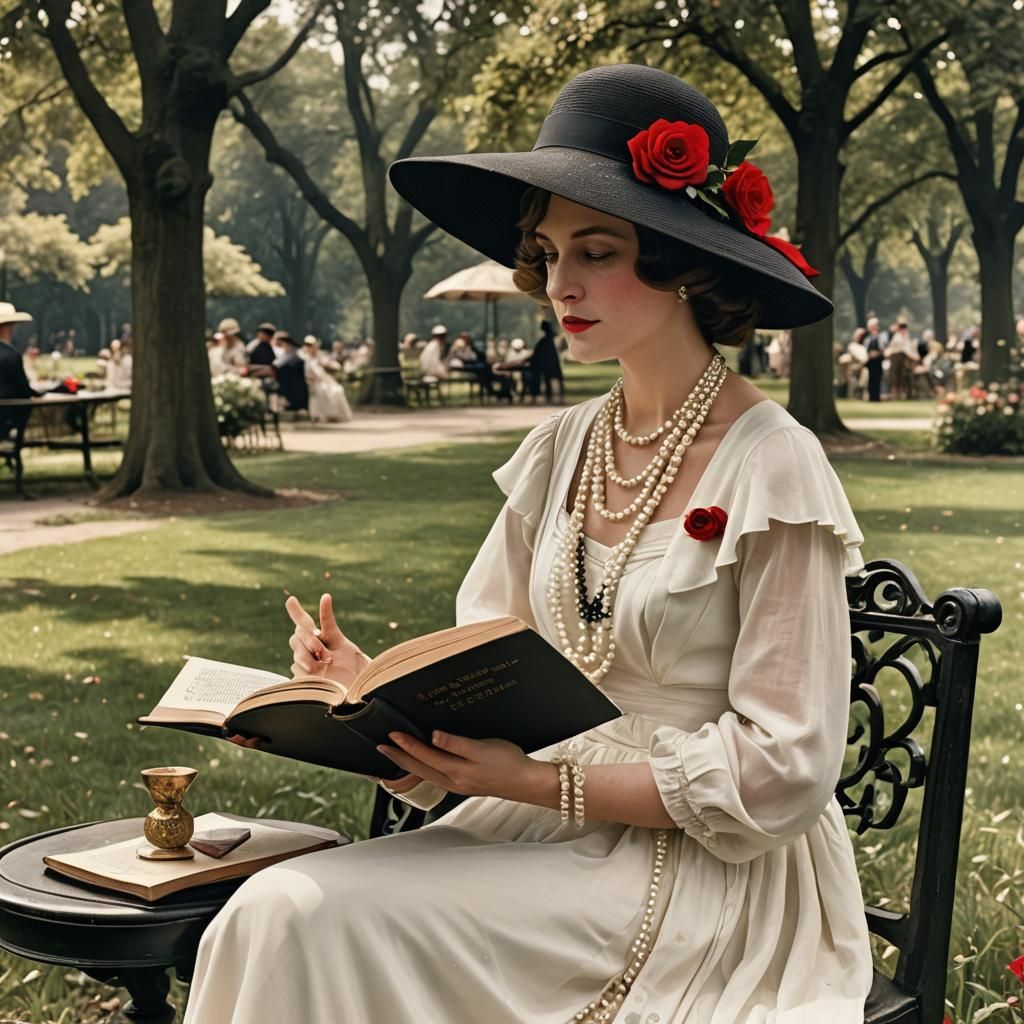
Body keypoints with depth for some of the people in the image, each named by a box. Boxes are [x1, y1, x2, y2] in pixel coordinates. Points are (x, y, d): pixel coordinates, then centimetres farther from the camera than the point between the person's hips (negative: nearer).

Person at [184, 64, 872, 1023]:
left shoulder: (769, 466, -12)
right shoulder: (563, 450, 6)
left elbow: (781, 773, -14)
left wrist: (540, 783, -20)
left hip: (704, 871, -5)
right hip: (550, 826, 6)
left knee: (321, 920, -23)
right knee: (281, 903, -18)